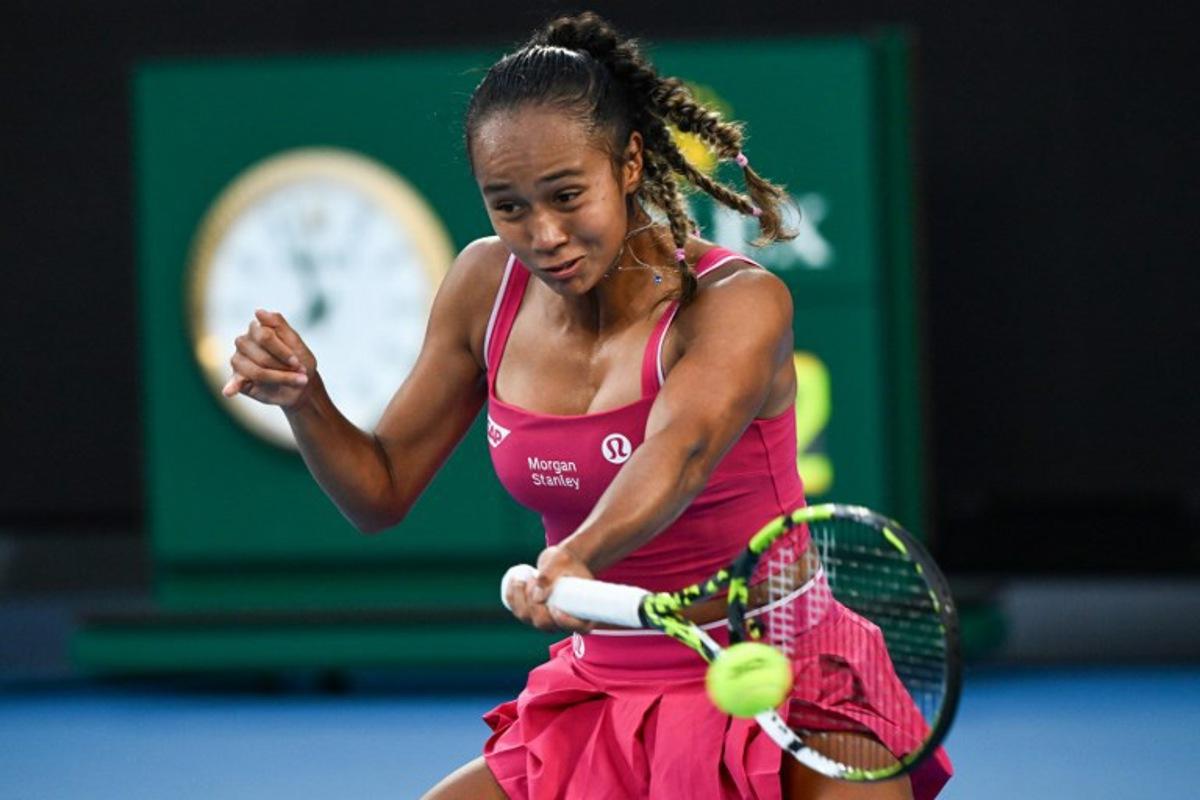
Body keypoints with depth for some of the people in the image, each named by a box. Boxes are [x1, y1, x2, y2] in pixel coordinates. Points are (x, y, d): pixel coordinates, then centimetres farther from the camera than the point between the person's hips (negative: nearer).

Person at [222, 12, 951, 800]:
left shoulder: (738, 301, -17)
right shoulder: (488, 286, 0)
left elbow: (680, 450, -40)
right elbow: (381, 491, 9)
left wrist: (578, 557, -59)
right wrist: (303, 400, -12)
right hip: (596, 704, 5)